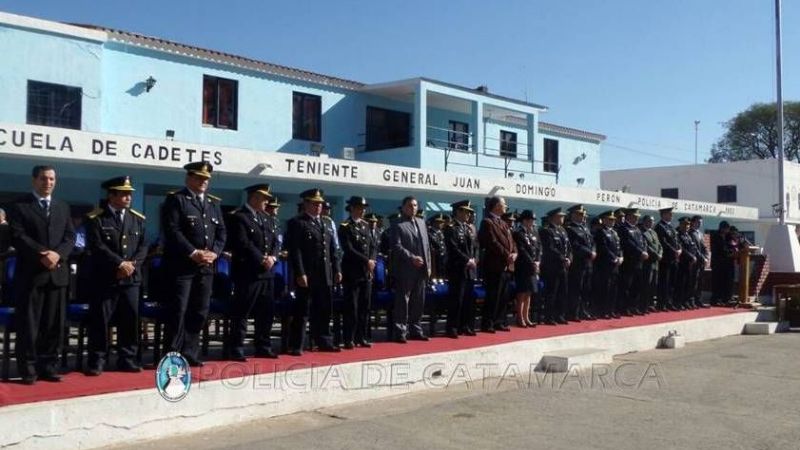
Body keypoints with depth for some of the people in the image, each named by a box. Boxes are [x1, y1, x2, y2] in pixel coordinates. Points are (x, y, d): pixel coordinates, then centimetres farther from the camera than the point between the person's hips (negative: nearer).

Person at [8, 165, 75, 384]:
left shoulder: (63, 207, 17)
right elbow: (17, 236, -8)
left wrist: (57, 253, -11)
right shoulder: (19, 206, 3)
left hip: (57, 273, 4)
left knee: (54, 324, 5)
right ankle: (28, 369, 6)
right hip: (30, 273, -4)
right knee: (28, 324, -1)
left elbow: (70, 236, 8)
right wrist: (42, 255, -18)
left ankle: (47, 366, 13)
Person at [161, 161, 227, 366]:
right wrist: (193, 253, -17)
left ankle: (189, 353, 17)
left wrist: (214, 252, -3)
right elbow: (172, 231, -12)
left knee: (199, 312, 8)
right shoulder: (175, 200, -2)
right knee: (178, 311, -5)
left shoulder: (213, 203, 18)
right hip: (181, 265, -6)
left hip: (206, 266, 6)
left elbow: (221, 232, 15)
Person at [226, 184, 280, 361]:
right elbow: (243, 244, -17)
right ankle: (236, 350, 2)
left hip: (267, 273, 8)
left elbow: (276, 242, 14)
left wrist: (272, 257, -5)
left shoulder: (267, 219, 18)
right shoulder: (238, 217, -8)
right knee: (241, 314, -4)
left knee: (266, 312, 12)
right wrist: (262, 259, -16)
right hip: (247, 273, -8)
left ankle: (263, 347, 21)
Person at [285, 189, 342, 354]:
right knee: (302, 312, -2)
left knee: (323, 311, 13)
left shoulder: (324, 223, 18)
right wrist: (300, 273, -19)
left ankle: (324, 342, 23)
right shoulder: (297, 223, -5)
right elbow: (294, 251, -12)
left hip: (325, 276, 7)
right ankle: (296, 346, 5)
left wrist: (337, 269, 11)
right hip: (307, 277, -7)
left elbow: (332, 249, 19)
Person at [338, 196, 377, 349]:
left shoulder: (366, 225, 14)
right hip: (352, 272, -6)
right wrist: (367, 261, -15)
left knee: (365, 307, 8)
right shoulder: (345, 227, -6)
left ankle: (361, 338, 15)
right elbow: (349, 250, -14)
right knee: (351, 307, -3)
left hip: (367, 272, 6)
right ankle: (349, 339, 2)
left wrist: (372, 261, -5)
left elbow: (373, 245, 13)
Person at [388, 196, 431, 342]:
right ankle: (400, 332, 2)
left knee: (418, 302, 10)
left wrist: (428, 265, 11)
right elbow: (396, 246, -13)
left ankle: (416, 330, 18)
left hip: (421, 270, 7)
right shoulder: (397, 225, -4)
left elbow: (427, 245, 17)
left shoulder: (421, 222, 18)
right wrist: (412, 258, -19)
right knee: (402, 302, -2)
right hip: (405, 270, -6)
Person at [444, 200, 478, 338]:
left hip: (470, 269, 8)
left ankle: (465, 326, 19)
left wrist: (474, 259, 2)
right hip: (458, 269, -8)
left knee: (469, 300, 11)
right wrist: (467, 260, -16)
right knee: (456, 300, -6)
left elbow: (474, 246, 19)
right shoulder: (451, 228, -8)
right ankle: (452, 328, -1)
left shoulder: (468, 228, 17)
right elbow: (453, 249, -17)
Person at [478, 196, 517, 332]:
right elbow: (493, 243, -16)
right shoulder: (487, 222, -8)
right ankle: (487, 324, -2)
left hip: (507, 266, 9)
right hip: (495, 265, -9)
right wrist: (507, 255, -16)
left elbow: (511, 241, 18)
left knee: (503, 297, 10)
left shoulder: (503, 223, 22)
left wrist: (514, 253, -1)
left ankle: (499, 322, 17)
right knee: (493, 296, -7)